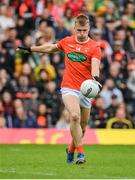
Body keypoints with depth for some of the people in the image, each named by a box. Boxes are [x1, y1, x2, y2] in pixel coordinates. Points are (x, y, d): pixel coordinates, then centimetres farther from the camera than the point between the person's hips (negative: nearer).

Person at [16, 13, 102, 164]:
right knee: (75, 116, -25)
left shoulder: (94, 47, -4)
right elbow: (50, 48, 24)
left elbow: (95, 65, -21)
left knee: (82, 126, 10)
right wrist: (30, 49, 30)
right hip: (69, 88, -1)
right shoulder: (67, 42, 5)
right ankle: (80, 152, -19)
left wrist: (95, 78, -42)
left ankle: (71, 149, 38)